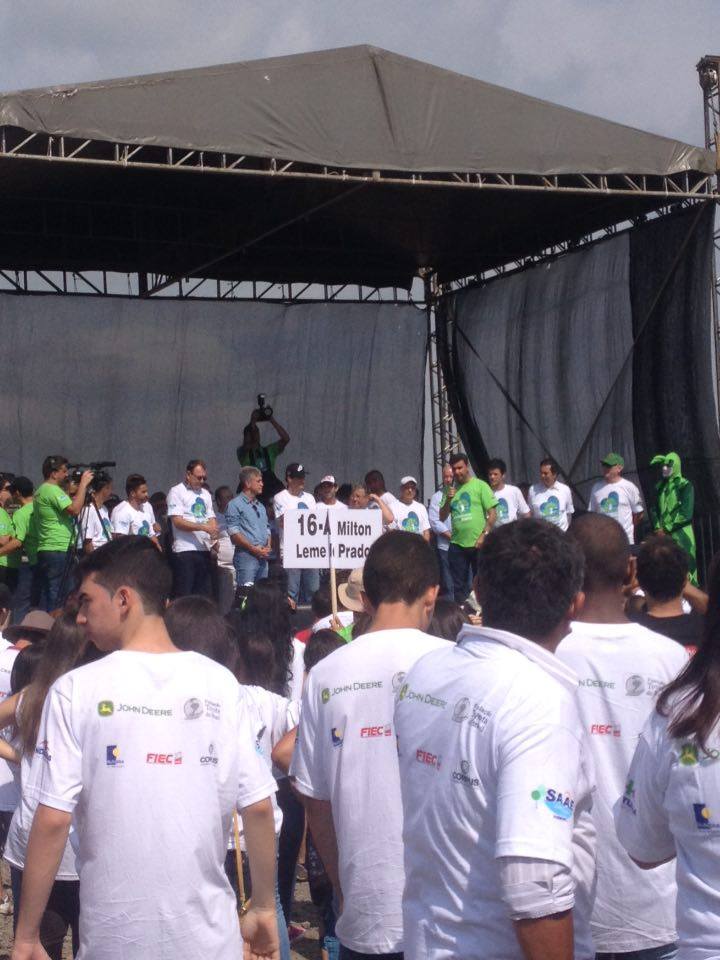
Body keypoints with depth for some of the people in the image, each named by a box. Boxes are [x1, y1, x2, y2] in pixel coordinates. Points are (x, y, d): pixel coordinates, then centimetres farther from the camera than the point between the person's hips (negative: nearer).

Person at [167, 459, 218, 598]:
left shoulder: (205, 494, 19)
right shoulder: (176, 492, -3)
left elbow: (211, 518, 17)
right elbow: (177, 521, -11)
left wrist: (214, 535, -4)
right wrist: (203, 527, -18)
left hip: (204, 550, 7)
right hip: (184, 550, -7)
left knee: (204, 594, 9)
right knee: (183, 596, -6)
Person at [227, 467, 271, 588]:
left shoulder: (261, 506, 21)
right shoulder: (235, 505, -3)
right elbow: (233, 532, -11)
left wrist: (268, 546, 4)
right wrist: (254, 549, -14)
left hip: (263, 556, 7)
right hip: (246, 555, -7)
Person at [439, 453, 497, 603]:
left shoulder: (480, 486, -2)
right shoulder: (451, 490, 11)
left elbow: (493, 513, -6)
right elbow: (442, 517, 12)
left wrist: (484, 535, -15)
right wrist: (448, 499, -5)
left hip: (478, 544, -4)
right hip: (457, 545, 4)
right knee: (459, 586, 9)